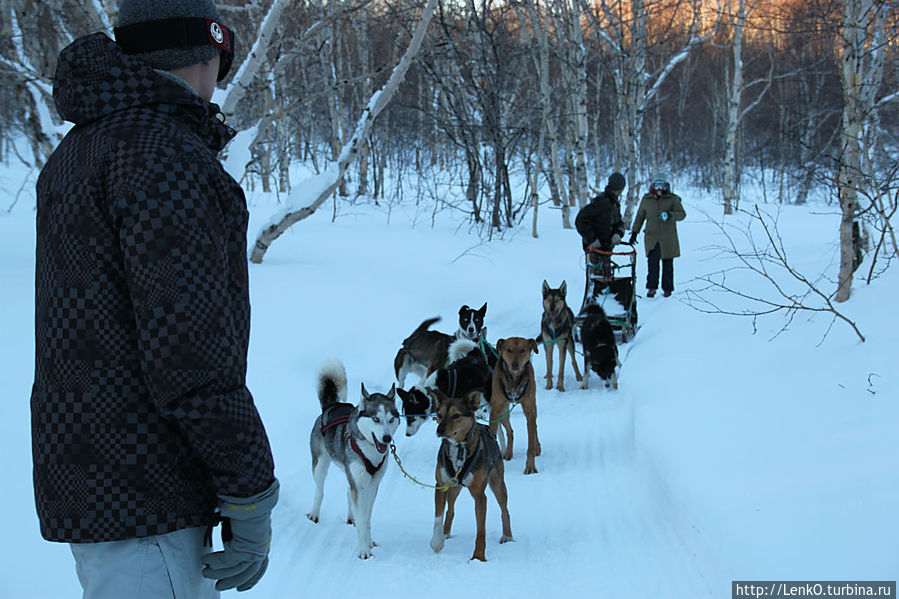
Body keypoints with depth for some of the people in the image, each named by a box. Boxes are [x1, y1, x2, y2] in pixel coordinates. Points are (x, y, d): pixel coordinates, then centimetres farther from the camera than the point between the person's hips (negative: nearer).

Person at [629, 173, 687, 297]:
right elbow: (640, 216, 19)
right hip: (651, 237, 1)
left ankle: (667, 288, 17)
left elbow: (682, 214, -11)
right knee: (652, 261, -13)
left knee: (668, 264, 6)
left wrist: (670, 215, -30)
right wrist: (634, 232, 15)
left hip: (668, 239, -1)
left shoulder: (673, 199, 0)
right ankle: (651, 288, -8)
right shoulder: (646, 200, 9)